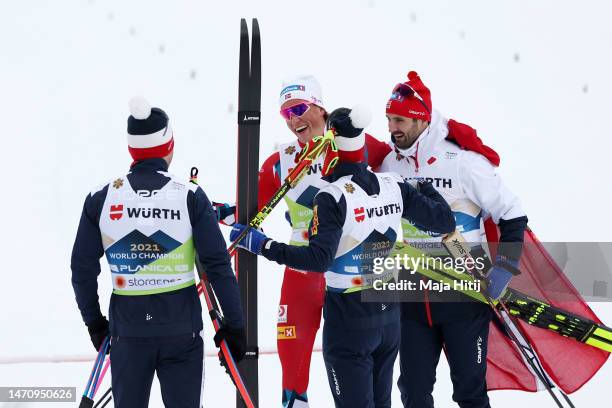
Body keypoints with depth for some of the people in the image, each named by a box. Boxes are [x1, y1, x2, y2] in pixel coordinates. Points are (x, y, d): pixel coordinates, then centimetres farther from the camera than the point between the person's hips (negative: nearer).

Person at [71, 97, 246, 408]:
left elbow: (83, 269, 2)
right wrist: (234, 324, 0)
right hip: (182, 327, -1)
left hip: (127, 327, 1)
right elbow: (217, 265, -9)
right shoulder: (190, 197, -8)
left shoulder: (101, 199, -3)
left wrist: (93, 321, 16)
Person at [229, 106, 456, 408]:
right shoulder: (393, 186, -1)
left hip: (349, 318, -6)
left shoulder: (333, 196, -18)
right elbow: (444, 222, 5)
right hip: (389, 315, 6)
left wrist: (262, 245, -21)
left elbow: (319, 258, -24)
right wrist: (427, 189, 23)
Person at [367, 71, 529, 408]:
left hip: (464, 293, -5)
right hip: (411, 295, 5)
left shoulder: (463, 159, -13)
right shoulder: (388, 161, 3)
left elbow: (512, 216, -7)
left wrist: (503, 270, -14)